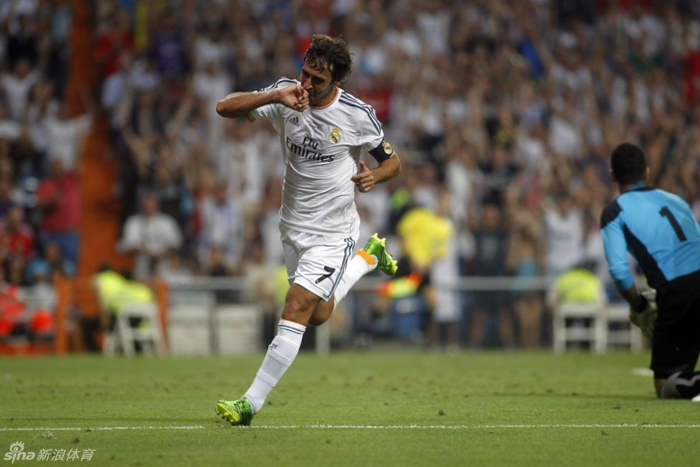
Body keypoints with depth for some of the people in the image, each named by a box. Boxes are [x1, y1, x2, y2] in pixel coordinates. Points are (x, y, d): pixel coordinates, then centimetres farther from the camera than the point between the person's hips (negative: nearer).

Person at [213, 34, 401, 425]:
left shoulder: (357, 114, -16)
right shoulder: (287, 94, -10)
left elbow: (392, 162, -2)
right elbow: (225, 108, -20)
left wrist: (375, 176, -25)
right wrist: (274, 97, -35)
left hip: (333, 232, -5)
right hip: (293, 226, 5)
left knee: (296, 312, -15)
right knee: (318, 314, 21)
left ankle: (251, 403, -11)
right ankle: (369, 256, 47)